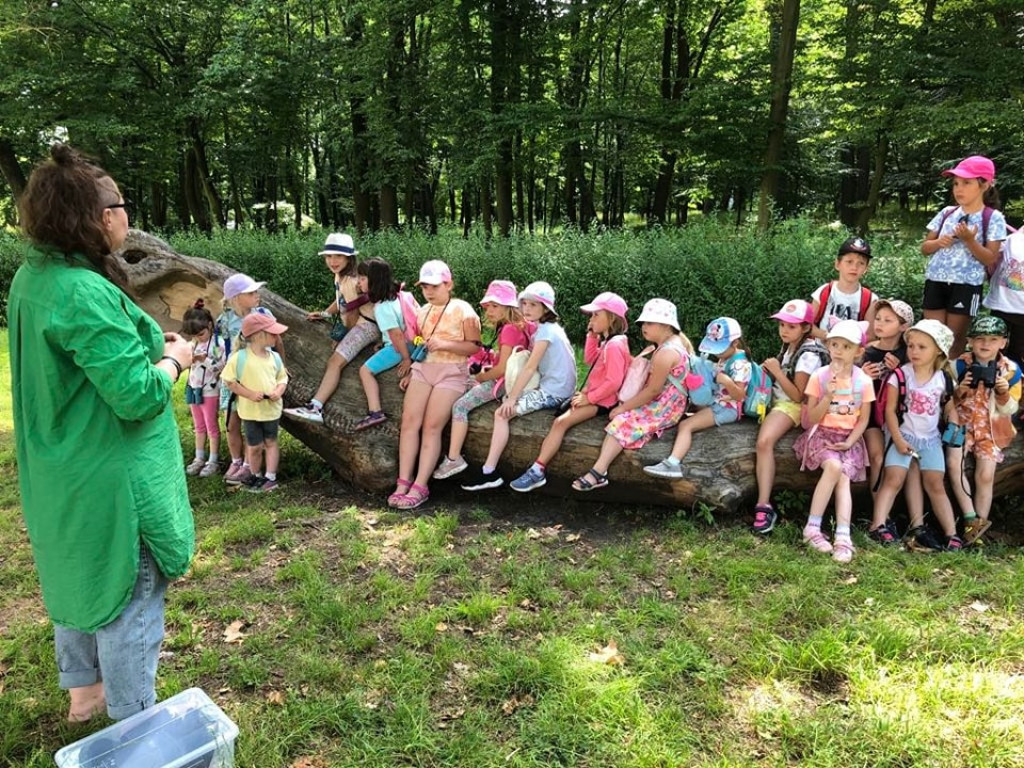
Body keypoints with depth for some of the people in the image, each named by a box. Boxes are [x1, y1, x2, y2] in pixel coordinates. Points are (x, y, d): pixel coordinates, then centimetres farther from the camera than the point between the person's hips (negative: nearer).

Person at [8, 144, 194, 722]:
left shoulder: (33, 277, 3)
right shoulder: (84, 293, -27)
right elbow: (138, 395, -28)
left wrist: (149, 344, 8)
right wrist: (174, 358, -11)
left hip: (63, 473, 10)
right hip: (111, 480, -9)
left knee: (80, 576, 25)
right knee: (128, 593, 7)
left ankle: (83, 688, 45)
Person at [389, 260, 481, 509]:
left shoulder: (463, 310, -3)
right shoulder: (423, 312, 17)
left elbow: (475, 346, -6)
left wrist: (445, 344, -18)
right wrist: (411, 373, 15)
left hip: (451, 372, -5)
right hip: (422, 369, 6)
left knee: (431, 427, -15)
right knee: (409, 421, -11)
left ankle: (420, 487, -13)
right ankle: (403, 482, -10)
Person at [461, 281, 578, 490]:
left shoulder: (545, 330, -14)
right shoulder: (549, 328, 15)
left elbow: (530, 367, -18)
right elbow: (533, 364, 14)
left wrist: (512, 397, -17)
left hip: (552, 393, -10)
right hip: (554, 388, 10)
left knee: (502, 413, -15)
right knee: (505, 399, 12)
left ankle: (489, 473, -12)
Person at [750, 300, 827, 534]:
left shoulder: (808, 355, -13)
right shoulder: (789, 346, 12)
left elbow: (798, 395, -16)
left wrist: (777, 372, -19)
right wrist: (768, 370, 5)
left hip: (790, 406, -11)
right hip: (775, 400, 11)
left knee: (764, 441, -33)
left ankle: (764, 506, -36)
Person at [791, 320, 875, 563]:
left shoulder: (864, 381, -1)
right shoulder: (819, 376, -4)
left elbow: (863, 420, 3)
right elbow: (811, 419, -5)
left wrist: (849, 442, -12)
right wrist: (828, 396, -20)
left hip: (848, 438, 2)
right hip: (822, 434, -1)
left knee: (843, 478, -23)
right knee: (834, 466, -30)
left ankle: (843, 538, -29)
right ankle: (812, 528, -22)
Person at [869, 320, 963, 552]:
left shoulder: (943, 378, 2)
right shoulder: (900, 375, -8)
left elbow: (950, 409, 11)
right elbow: (890, 410, -9)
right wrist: (898, 439, -14)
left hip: (930, 438, 3)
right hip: (902, 435, -3)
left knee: (936, 485, 4)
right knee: (893, 479, -14)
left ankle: (952, 534, 6)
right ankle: (878, 525, -18)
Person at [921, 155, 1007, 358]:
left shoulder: (993, 218, -4)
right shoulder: (946, 213, 7)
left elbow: (990, 260, -7)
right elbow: (925, 248, 10)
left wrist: (969, 240, -20)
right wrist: (938, 242, -11)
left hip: (966, 285, -3)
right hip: (935, 282, 4)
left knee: (954, 338, 3)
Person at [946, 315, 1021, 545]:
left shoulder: (1010, 370, -5)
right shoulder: (960, 365, -5)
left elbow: (1009, 410, -1)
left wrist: (1004, 393, -21)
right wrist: (959, 391, -19)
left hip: (991, 428, 0)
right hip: (962, 422, 0)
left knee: (985, 476, -9)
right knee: (953, 463, -20)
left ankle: (981, 521, 7)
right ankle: (971, 518, -12)